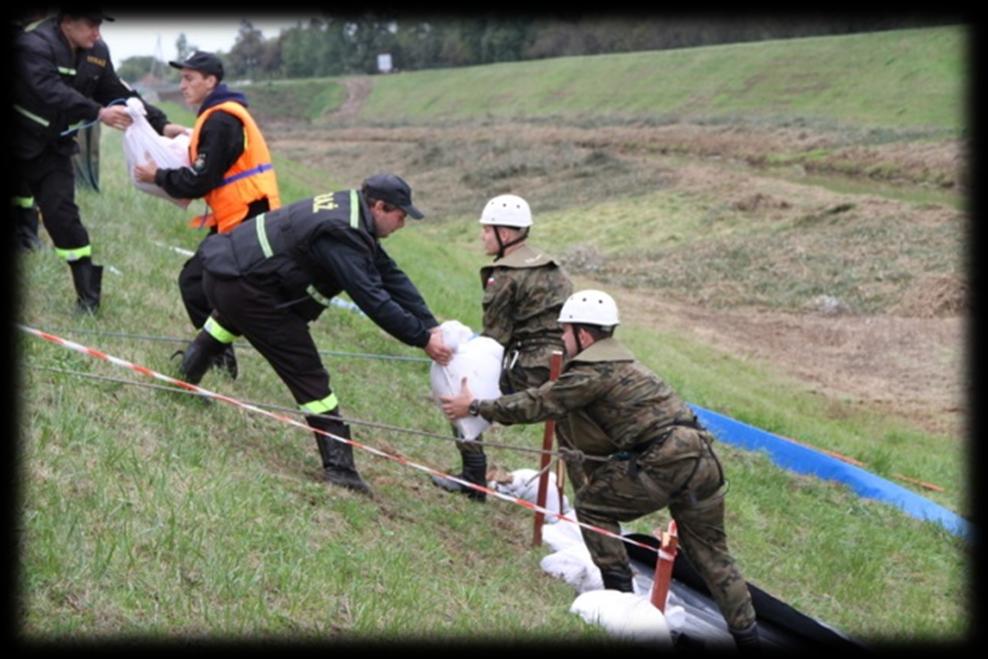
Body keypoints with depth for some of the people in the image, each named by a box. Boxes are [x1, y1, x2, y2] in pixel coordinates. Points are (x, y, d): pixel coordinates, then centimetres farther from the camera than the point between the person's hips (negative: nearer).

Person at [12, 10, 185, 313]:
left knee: (61, 214, -6)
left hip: (53, 148, 4)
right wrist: (99, 113, -43)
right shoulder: (34, 44, -22)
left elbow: (119, 94, 1)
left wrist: (161, 124, -10)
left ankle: (88, 292, -3)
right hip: (17, 140, -4)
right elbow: (50, 91, -36)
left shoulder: (97, 53, -1)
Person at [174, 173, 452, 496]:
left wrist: (431, 325, 1)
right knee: (307, 373, -8)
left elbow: (390, 274, 7)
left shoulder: (350, 208, 7)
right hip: (243, 286, -10)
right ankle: (338, 465, -9)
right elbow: (373, 299, -27)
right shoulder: (342, 236, -24)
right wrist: (423, 339, -21)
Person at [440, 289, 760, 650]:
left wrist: (474, 407, 1)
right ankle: (746, 634, 16)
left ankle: (620, 591, 10)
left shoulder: (593, 371, -6)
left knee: (591, 506, 9)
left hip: (666, 460, -9)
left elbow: (537, 404, -6)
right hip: (703, 456, 9)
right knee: (711, 553, 15)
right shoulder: (618, 363, 24)